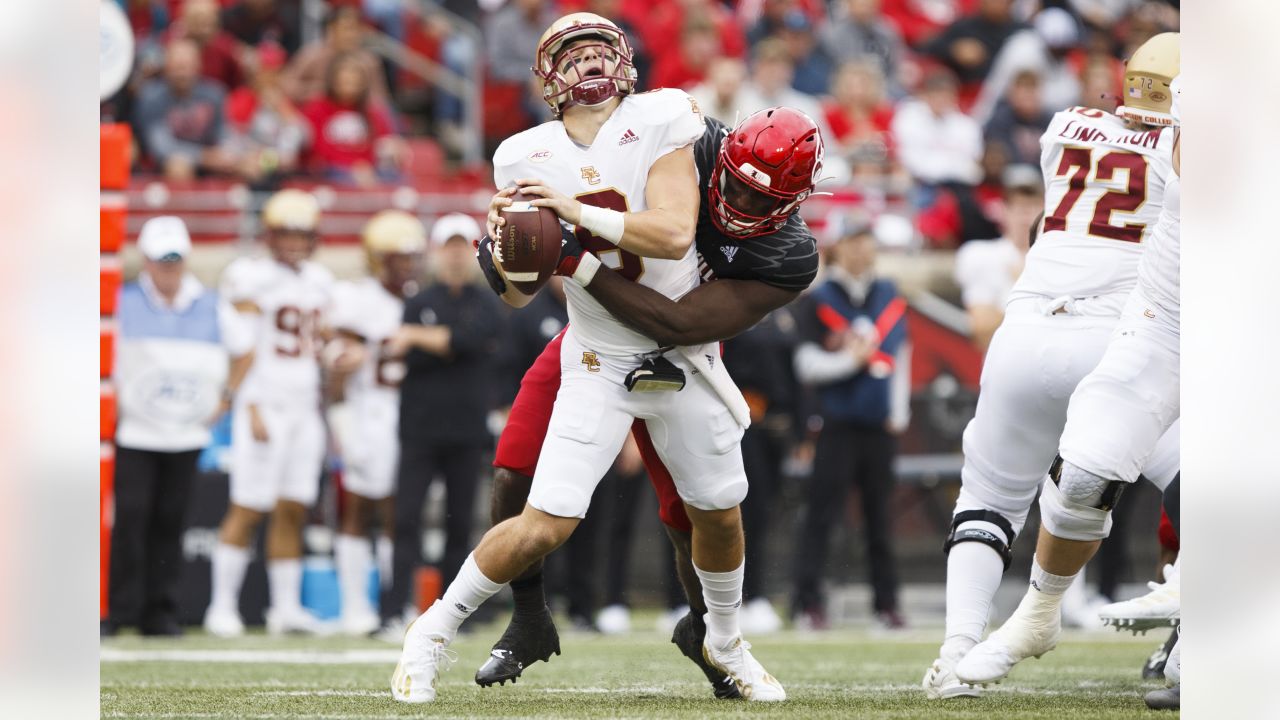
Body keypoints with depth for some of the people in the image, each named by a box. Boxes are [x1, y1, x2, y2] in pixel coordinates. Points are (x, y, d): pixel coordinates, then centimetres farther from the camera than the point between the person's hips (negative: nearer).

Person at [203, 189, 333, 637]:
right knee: (248, 508, -7)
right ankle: (223, 606, -4)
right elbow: (243, 351, -9)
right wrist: (251, 410, -15)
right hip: (265, 404, -6)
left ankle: (286, 607, 8)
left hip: (304, 407, 6)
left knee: (293, 511, 5)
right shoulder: (253, 280, -7)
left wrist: (321, 408, 17)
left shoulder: (318, 282, 14)